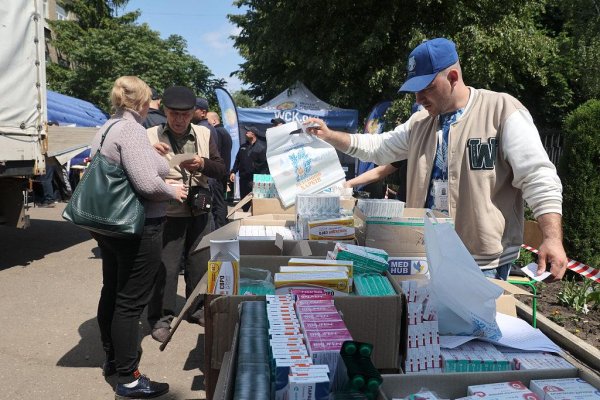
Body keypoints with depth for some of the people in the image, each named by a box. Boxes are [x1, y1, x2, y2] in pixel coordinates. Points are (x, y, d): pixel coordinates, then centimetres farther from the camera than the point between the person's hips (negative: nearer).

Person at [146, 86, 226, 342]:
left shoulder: (204, 135, 5)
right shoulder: (151, 136, -4)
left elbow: (221, 169, 2)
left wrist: (203, 164, -17)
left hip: (199, 211, 4)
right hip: (168, 212, -4)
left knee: (200, 262, 14)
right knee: (166, 266, -1)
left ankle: (197, 309, 32)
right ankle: (161, 317, 14)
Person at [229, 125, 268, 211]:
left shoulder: (261, 147, -5)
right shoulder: (243, 147, 15)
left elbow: (264, 164, -11)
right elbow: (237, 161, 20)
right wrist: (233, 172, 8)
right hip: (243, 178, 7)